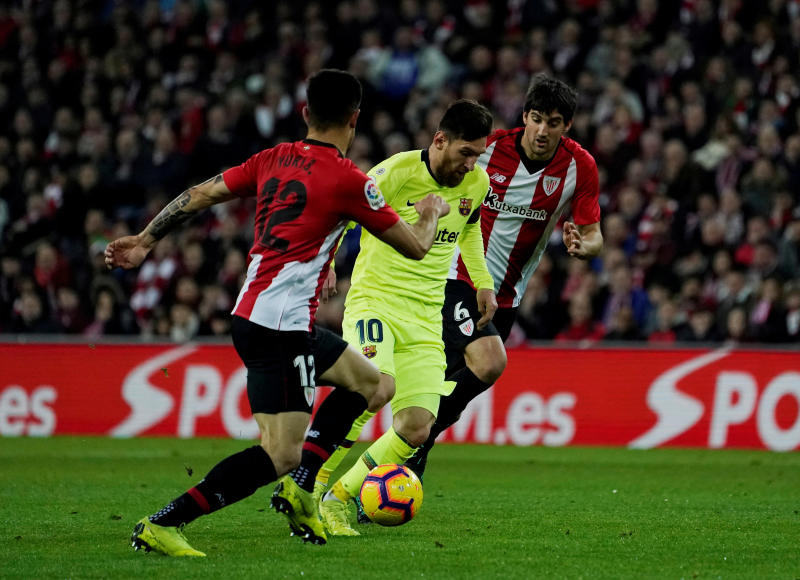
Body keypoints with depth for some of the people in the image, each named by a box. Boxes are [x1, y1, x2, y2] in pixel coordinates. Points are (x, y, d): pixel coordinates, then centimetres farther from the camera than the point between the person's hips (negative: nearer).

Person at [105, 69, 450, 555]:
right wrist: (432, 213, 19)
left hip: (250, 313, 9)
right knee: (281, 453, -11)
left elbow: (201, 195, 11)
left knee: (369, 381, 21)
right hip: (280, 327, -9)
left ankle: (299, 491, 17)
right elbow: (415, 248, -3)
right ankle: (162, 525, -18)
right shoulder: (348, 181, -12)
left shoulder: (274, 159, 9)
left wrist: (146, 240, 20)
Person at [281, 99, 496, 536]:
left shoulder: (477, 183, 5)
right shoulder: (396, 172, -13)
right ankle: (306, 482, -19)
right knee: (379, 384, -33)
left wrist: (483, 283, 19)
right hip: (374, 300, -6)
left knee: (416, 429, -9)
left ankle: (337, 498, 8)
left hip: (426, 317, 6)